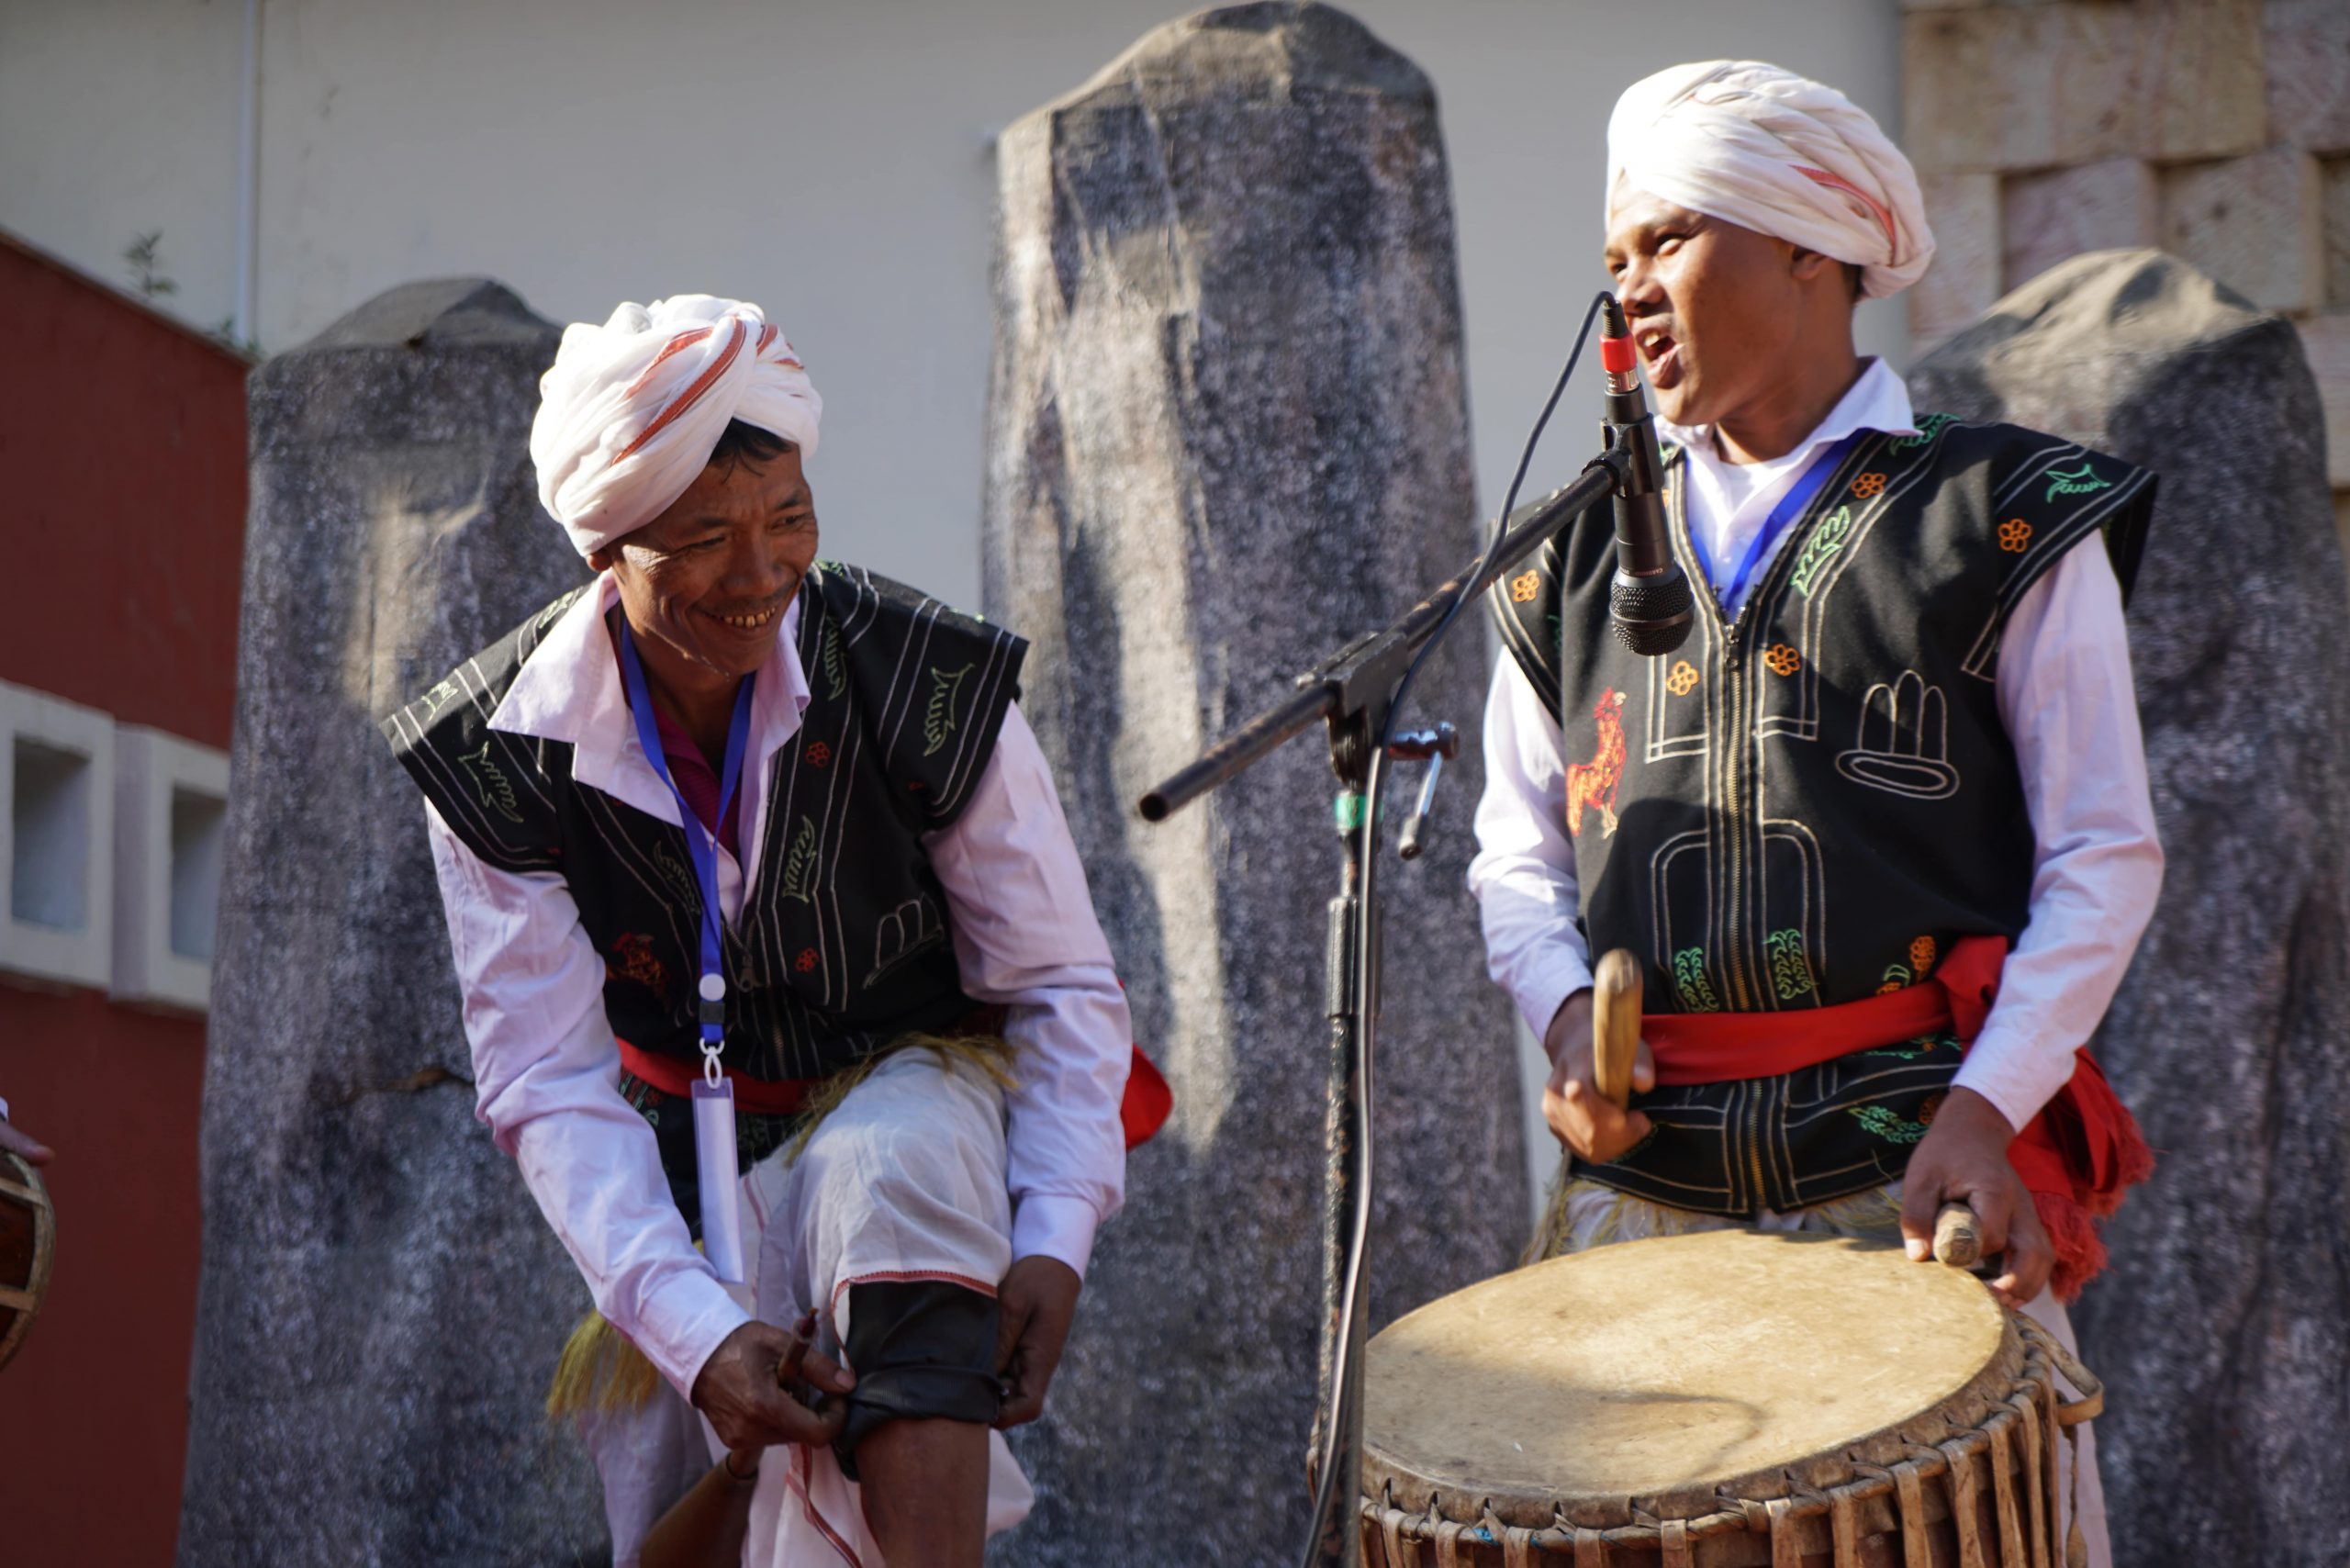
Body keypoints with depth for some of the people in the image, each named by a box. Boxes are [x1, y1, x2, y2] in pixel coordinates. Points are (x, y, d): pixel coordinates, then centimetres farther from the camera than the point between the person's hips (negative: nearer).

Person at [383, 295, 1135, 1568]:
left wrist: (1054, 1237, -27)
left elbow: (1060, 983, -11)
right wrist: (694, 1330, -34)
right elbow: (549, 1081, -19)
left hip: (911, 1090, -2)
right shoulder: (493, 760, -17)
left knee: (891, 1172, -38)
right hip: (684, 1157, 3)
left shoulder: (930, 687, -20)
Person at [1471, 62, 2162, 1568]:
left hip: (1916, 1165, -3)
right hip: (1643, 1187, 3)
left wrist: (1984, 1106, -13)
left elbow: (2106, 854, 0)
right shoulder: (1579, 560, 16)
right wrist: (1568, 1013, -3)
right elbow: (1518, 858, 19)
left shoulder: (2004, 522, 4)